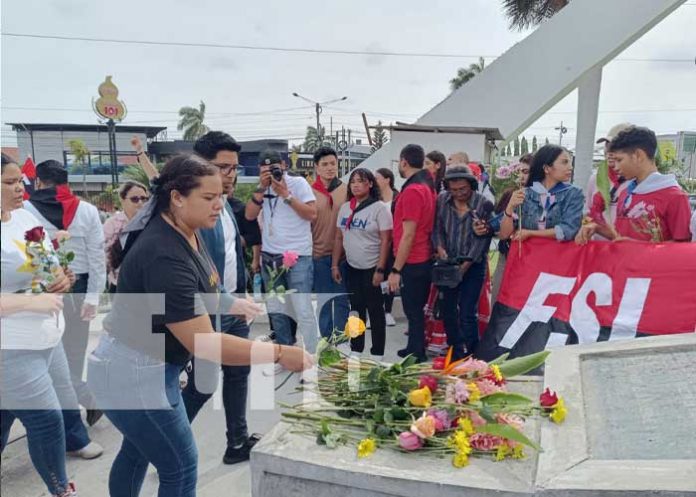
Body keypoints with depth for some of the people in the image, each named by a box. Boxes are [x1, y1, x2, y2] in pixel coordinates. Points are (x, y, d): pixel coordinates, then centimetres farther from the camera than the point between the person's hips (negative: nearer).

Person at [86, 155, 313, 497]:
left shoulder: (186, 233, -2)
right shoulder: (165, 256, -31)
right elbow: (204, 344, -33)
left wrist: (230, 303, 3)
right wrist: (279, 354, -31)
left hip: (146, 366, 9)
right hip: (135, 374, -9)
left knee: (138, 451, 27)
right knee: (180, 468, 3)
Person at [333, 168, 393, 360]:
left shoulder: (379, 208, -10)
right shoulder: (345, 208, 7)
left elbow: (386, 241, -13)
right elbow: (339, 238, 11)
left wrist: (380, 269, -18)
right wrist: (335, 265, 8)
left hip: (372, 267, -5)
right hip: (352, 267, 5)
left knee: (375, 310, 3)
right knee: (356, 309, 14)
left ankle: (377, 354, 15)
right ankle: (356, 350, 26)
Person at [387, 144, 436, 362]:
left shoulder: (412, 190, -18)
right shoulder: (427, 187, 10)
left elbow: (408, 235, -21)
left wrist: (396, 270, -18)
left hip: (412, 262, -10)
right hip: (424, 259, 10)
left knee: (413, 312, 0)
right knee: (416, 310, 20)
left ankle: (417, 357, 9)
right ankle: (415, 350, 33)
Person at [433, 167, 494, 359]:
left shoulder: (484, 204, -12)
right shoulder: (442, 200, 0)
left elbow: (483, 238, -14)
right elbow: (437, 228, 4)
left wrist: (465, 265, -19)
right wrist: (440, 248, -15)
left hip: (473, 265, -4)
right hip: (449, 263, 4)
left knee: (467, 313, -8)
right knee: (448, 310, 11)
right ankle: (455, 352, 28)